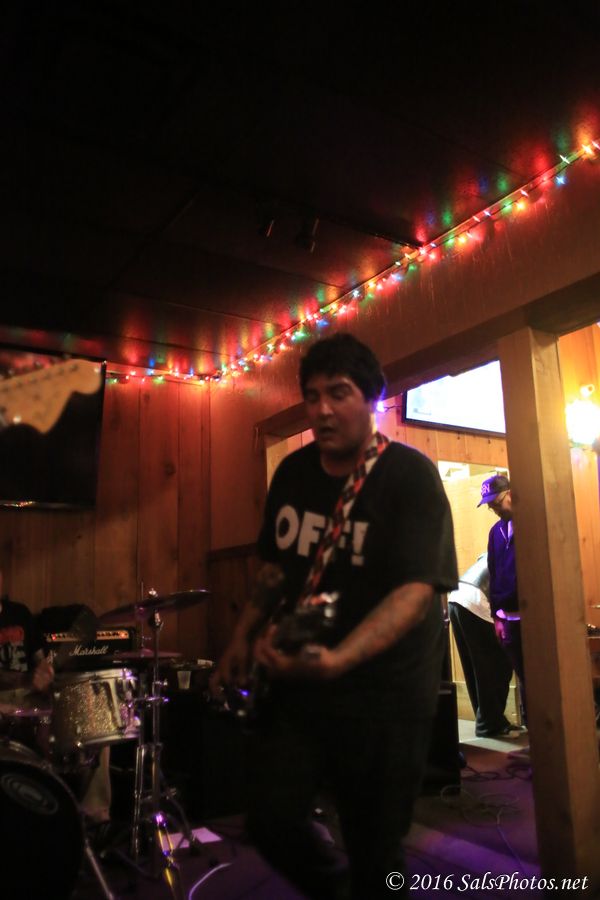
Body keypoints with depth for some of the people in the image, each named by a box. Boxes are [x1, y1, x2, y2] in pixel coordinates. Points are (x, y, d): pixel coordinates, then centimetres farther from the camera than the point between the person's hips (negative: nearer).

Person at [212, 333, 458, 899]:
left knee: (374, 851, 6)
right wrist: (243, 637, 6)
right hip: (296, 680, 4)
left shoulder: (411, 476, -14)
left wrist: (338, 659, -39)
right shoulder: (292, 472, 3)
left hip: (385, 693, -4)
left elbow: (416, 590, -25)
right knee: (270, 818, -1)